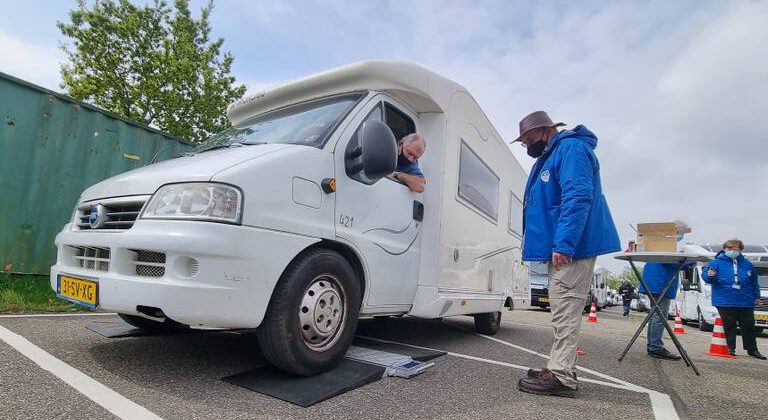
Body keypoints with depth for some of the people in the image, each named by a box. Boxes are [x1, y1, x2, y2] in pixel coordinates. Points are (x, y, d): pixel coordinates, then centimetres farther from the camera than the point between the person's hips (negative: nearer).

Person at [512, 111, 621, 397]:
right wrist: (553, 244, 25)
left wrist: (563, 243, -29)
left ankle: (561, 377, -2)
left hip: (571, 248, -11)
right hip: (561, 248, 11)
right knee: (564, 311, 14)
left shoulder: (570, 148, -11)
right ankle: (561, 370, 25)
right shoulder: (550, 157, 21)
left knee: (565, 311, -8)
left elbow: (578, 198, -24)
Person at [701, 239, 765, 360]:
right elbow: (705, 274, -11)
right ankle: (731, 348, 13)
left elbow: (754, 282, 20)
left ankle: (752, 349, 23)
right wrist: (709, 275, -34)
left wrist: (756, 296, 19)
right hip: (725, 302, -4)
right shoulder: (717, 262, -3)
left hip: (746, 302, 4)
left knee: (748, 326, 11)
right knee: (729, 326, 4)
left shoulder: (747, 264, 10)